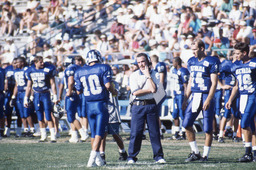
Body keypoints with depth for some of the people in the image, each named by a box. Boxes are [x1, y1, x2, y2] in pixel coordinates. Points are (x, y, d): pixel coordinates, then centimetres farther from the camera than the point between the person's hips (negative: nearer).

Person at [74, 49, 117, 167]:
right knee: (99, 132, -5)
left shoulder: (80, 72, 6)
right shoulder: (103, 68, -6)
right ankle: (93, 157, -18)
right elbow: (108, 85, -14)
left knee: (93, 133, 15)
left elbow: (79, 91, 11)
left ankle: (97, 159, 20)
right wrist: (114, 91, 6)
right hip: (101, 104, -4)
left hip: (89, 105, 4)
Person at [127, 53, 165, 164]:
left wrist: (148, 75, -6)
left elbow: (153, 89, -12)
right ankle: (131, 157, 2)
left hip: (151, 105, 1)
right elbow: (135, 92, -7)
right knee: (135, 132, -4)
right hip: (138, 106, -1)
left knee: (155, 132, 1)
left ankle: (158, 156, 7)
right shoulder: (134, 75, 5)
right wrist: (150, 90, -6)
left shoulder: (155, 75, 6)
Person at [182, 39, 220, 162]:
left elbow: (214, 83, -12)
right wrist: (185, 99, 16)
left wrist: (208, 100, -20)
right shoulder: (192, 62, 12)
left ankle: (205, 155, 6)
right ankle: (195, 152, 9)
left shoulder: (211, 62, -8)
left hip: (206, 96, -6)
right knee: (187, 124, -1)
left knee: (208, 128, -2)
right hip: (195, 96, 6)